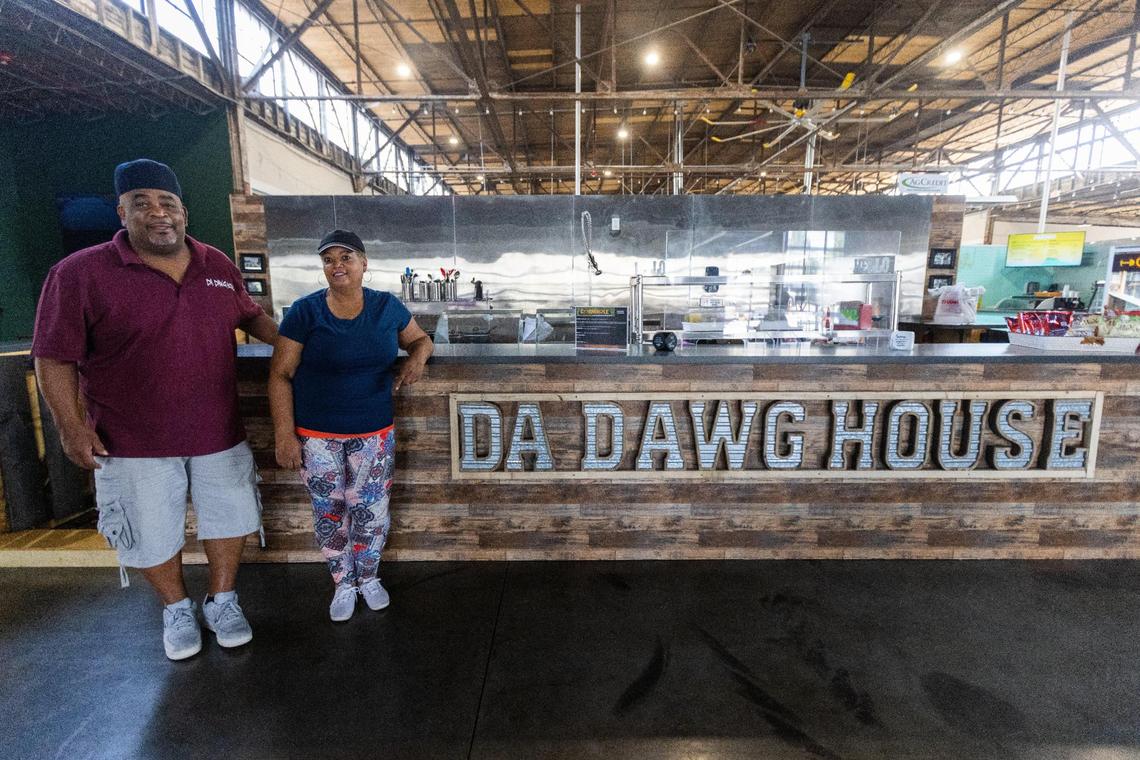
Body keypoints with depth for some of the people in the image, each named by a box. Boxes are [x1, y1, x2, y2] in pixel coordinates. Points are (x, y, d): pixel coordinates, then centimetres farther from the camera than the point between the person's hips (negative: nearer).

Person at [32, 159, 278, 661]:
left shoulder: (218, 266, 1)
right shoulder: (80, 273, -10)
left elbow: (249, 314, 17)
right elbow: (54, 357, -8)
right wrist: (71, 425, -12)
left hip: (219, 432, 3)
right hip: (134, 443, -3)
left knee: (228, 518, 15)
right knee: (154, 534, 13)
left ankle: (222, 601, 36)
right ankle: (177, 609, 38)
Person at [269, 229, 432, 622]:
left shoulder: (387, 307, -3)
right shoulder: (304, 312, -9)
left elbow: (419, 338, 13)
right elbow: (280, 375, -6)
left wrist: (417, 357, -12)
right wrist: (285, 435, -10)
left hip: (374, 432, 1)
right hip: (317, 434, -1)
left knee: (370, 510, 10)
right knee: (329, 512, 13)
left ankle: (369, 577, 37)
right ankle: (343, 584, 36)